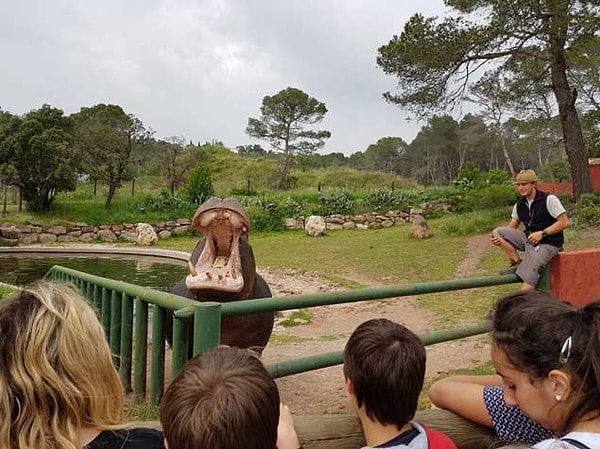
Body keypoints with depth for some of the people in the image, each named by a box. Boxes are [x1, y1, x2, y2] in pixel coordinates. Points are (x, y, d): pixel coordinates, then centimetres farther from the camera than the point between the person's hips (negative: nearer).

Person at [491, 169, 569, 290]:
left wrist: (542, 233, -18)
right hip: (528, 238, 7)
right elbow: (511, 228, 11)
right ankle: (517, 263, -6)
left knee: (528, 273, -24)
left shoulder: (549, 199, -7)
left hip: (547, 243, -6)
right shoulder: (519, 205, 10)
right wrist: (499, 239, -10)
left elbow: (564, 222, -11)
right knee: (497, 232, -9)